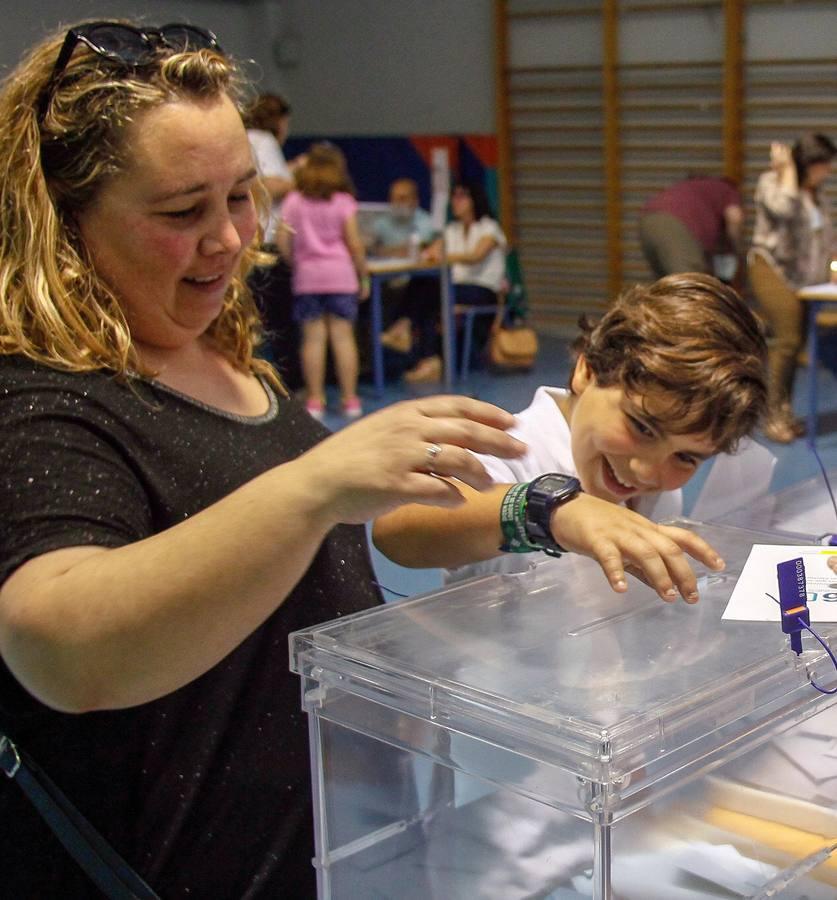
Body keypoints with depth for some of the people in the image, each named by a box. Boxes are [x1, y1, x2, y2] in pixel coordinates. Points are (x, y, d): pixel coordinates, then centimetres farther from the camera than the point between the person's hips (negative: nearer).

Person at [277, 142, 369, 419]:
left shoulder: (293, 201, 4)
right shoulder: (343, 201, 0)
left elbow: (283, 241, -1)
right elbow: (355, 244, -3)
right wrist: (363, 276, 6)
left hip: (307, 275, 1)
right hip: (340, 274, -1)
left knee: (313, 337, 1)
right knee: (343, 336, 0)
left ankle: (315, 399, 2)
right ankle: (349, 399, 3)